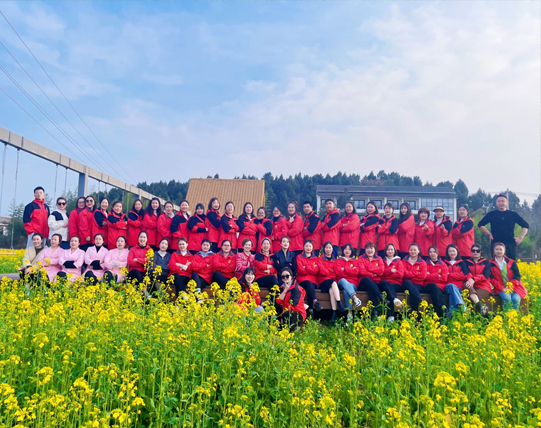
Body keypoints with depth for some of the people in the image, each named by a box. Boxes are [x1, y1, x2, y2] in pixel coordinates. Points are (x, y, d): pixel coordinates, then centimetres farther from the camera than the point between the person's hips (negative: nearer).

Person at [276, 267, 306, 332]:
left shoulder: (296, 288, -9)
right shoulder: (282, 288, 11)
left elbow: (291, 305, -16)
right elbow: (278, 301, -4)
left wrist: (282, 314, -14)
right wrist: (285, 290, -10)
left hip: (298, 314, -6)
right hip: (286, 312, 6)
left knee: (286, 315, -36)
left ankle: (294, 328, -6)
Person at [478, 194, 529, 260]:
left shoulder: (513, 214, 8)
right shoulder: (491, 214, 6)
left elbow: (526, 225, 14)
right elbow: (480, 224, 10)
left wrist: (520, 238, 5)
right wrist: (489, 234, 2)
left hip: (510, 243, 1)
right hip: (496, 244, -1)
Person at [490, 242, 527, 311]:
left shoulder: (511, 262, 13)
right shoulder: (491, 263, 5)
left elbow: (517, 276, 5)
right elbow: (491, 278, -3)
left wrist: (511, 286, -12)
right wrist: (502, 288, -15)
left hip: (513, 287, 2)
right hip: (500, 288, -2)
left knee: (515, 298, -29)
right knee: (506, 298, -33)